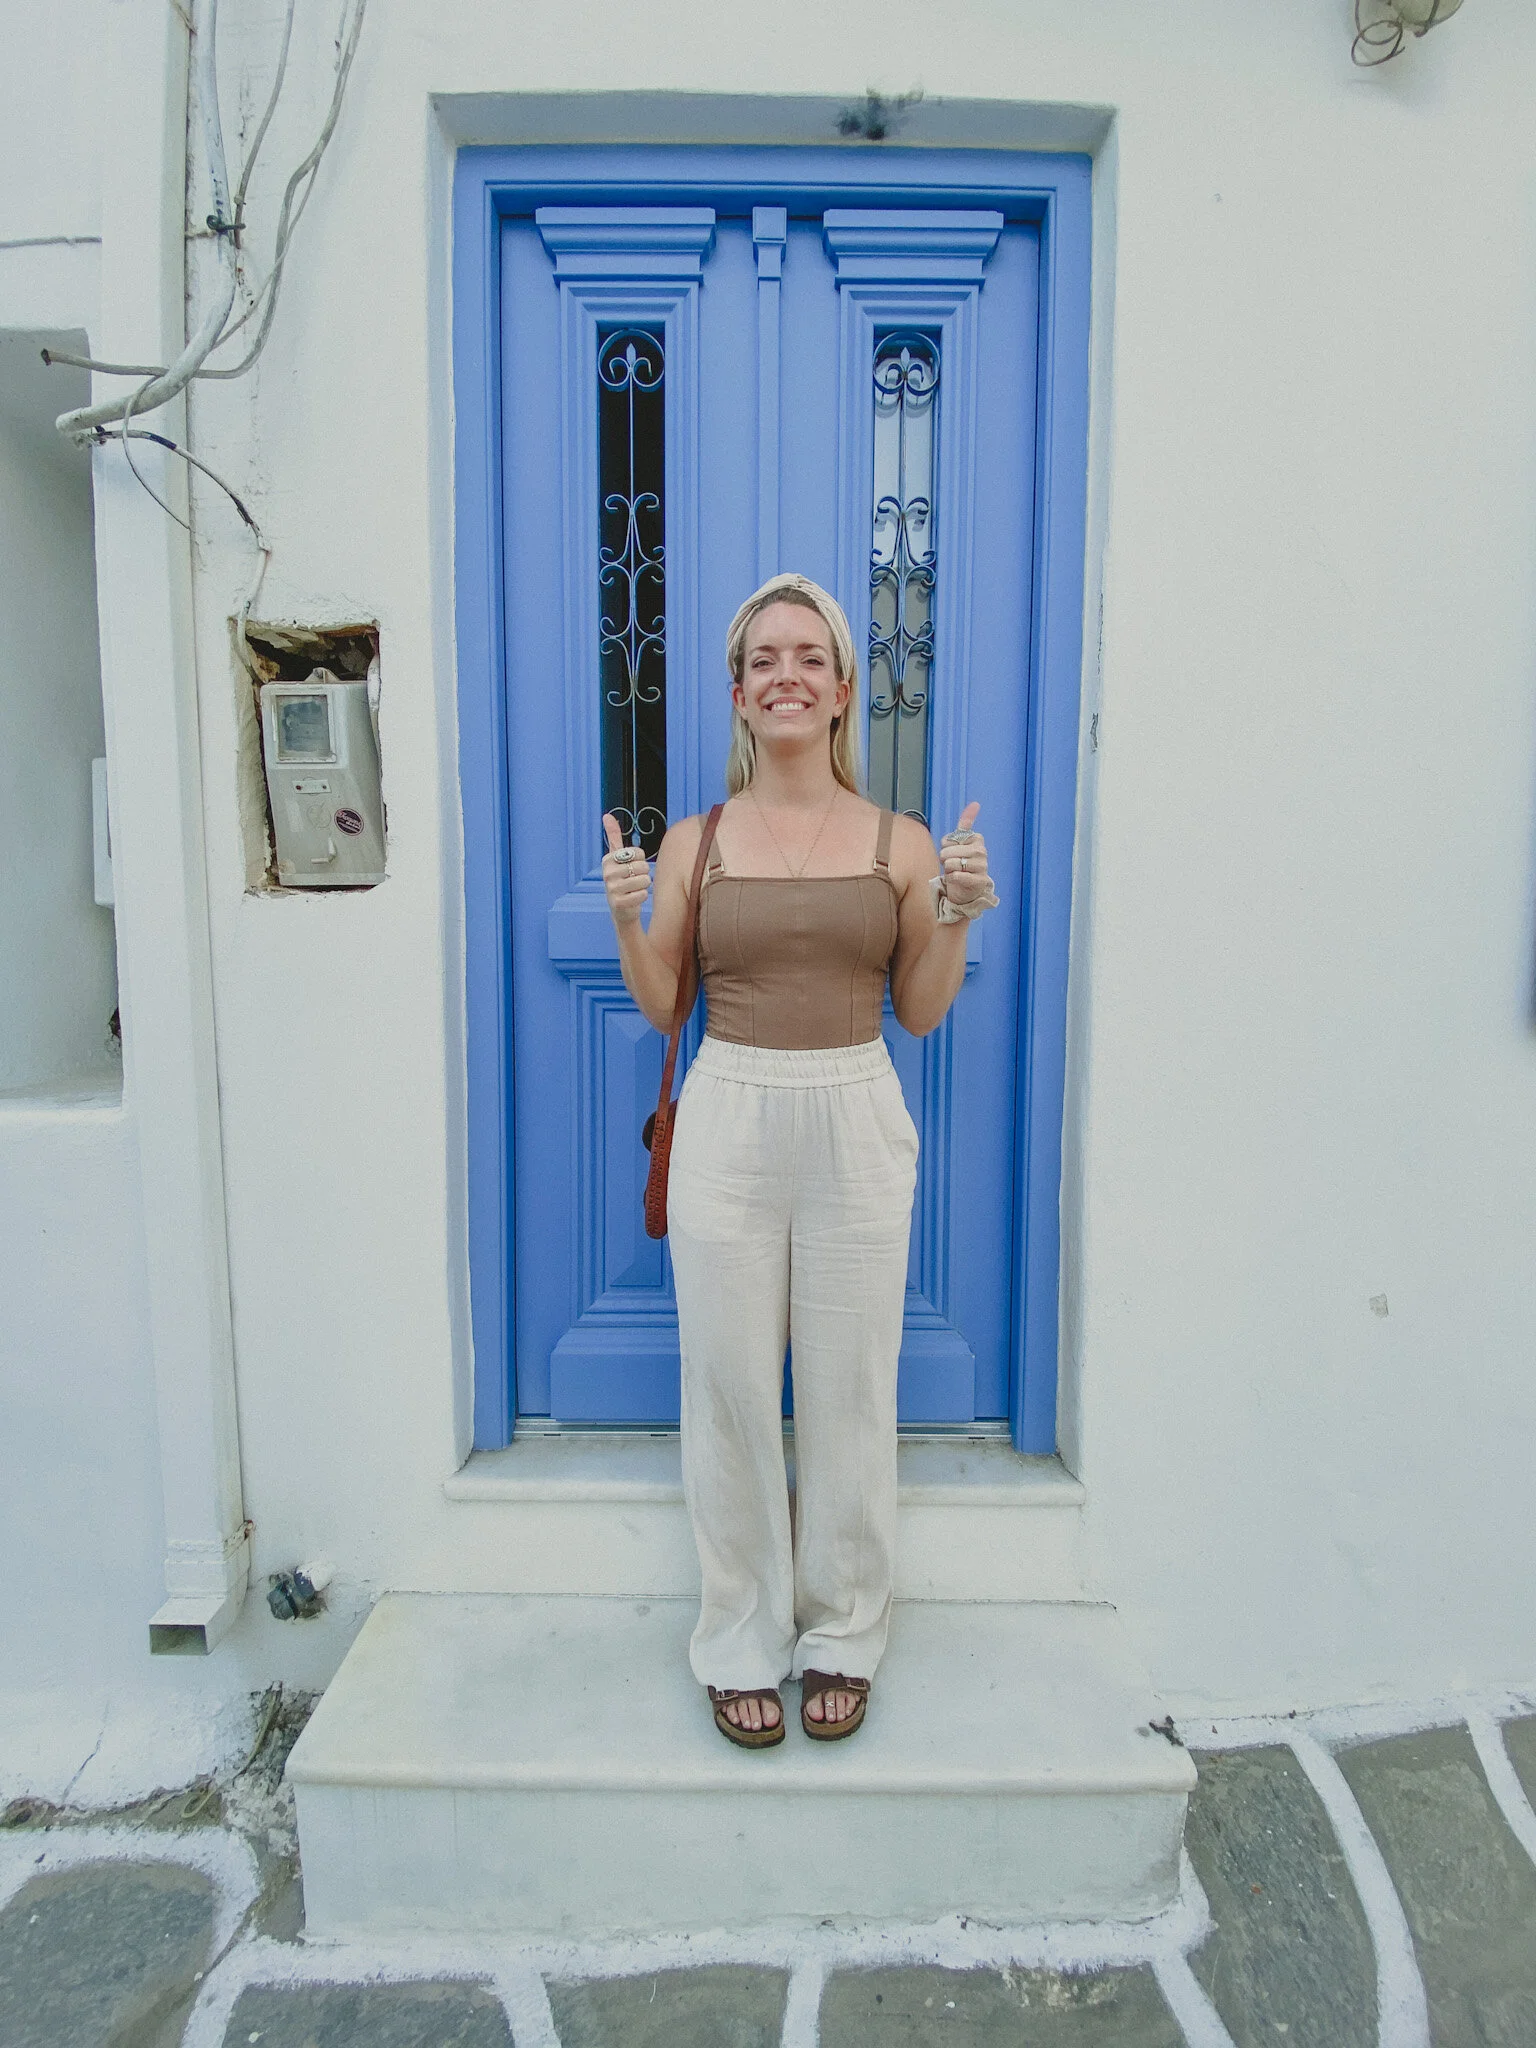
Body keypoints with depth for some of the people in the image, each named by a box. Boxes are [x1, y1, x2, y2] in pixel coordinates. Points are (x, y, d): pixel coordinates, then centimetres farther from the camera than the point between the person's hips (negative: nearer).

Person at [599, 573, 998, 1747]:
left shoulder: (900, 843, 3)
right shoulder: (694, 843, 4)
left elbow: (923, 1011, 6)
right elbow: (661, 1005, 7)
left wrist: (956, 915, -8)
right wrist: (628, 917, -8)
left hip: (856, 1128, 0)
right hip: (728, 1126, 1)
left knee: (849, 1394, 9)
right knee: (731, 1394, 8)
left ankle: (842, 1635, 31)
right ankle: (743, 1640, 28)